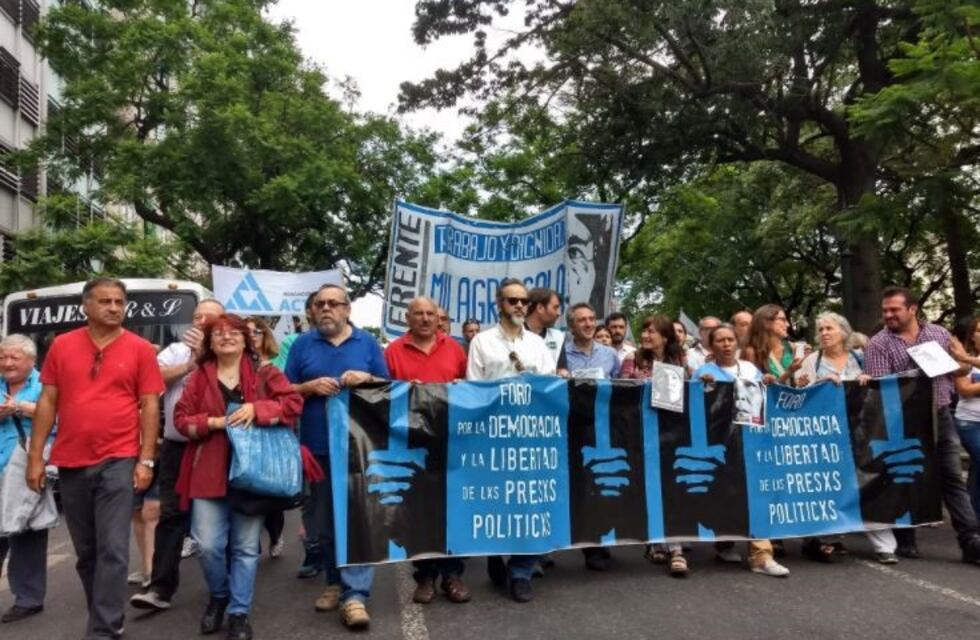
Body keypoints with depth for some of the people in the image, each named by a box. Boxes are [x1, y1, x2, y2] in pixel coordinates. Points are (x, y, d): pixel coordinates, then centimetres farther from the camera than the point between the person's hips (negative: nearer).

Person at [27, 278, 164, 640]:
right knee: (86, 551, 14)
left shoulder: (140, 349, -2)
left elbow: (149, 406, -3)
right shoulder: (62, 346, 4)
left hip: (118, 461, -3)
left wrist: (146, 460, -8)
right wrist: (36, 456, 4)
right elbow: (47, 402, 7)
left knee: (113, 550, -5)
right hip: (71, 463, 3)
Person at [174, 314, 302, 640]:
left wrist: (256, 408, -16)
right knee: (208, 545, -2)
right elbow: (182, 418, 6)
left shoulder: (264, 373, 4)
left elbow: (294, 402, -4)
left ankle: (239, 613, 19)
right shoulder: (199, 377, 8)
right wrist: (213, 422, -12)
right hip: (209, 471, 1)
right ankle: (217, 596, 27)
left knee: (245, 547, 4)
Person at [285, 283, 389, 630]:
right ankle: (335, 581, 28)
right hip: (318, 447, 2)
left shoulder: (367, 342, 6)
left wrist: (366, 379, -13)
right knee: (325, 520, 11)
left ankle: (355, 594, -2)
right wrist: (311, 386, -12)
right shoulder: (303, 344, 8)